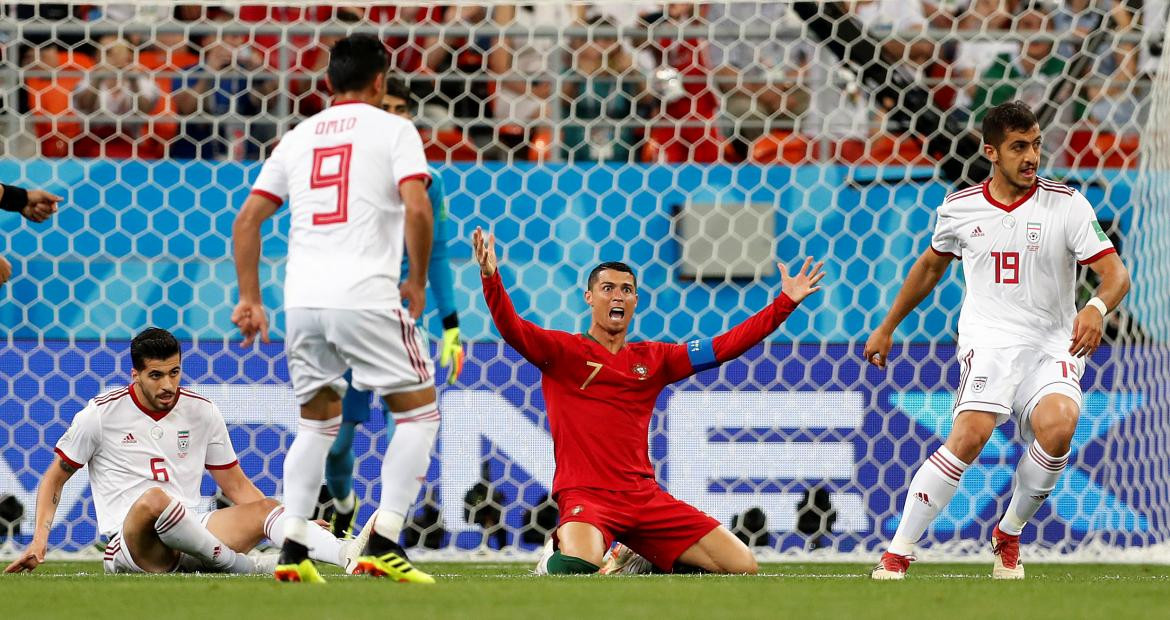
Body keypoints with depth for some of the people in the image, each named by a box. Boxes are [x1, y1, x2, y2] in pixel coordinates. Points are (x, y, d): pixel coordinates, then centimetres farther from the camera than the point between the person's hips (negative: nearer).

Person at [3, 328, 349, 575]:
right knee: (153, 499, -38)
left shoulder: (203, 413, 11)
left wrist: (296, 525, 5)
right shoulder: (100, 415, 1)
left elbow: (236, 486, 18)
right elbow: (54, 480, 10)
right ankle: (247, 568, -27)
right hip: (128, 542, -4)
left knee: (265, 508, -20)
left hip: (192, 537, 4)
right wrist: (39, 540, -4)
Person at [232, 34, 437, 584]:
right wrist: (418, 281, 2)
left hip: (302, 298, 5)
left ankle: (292, 551, 8)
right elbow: (417, 210, -11)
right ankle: (382, 544, -4)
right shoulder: (392, 130, 4)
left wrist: (250, 300, 19)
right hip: (367, 295, -5)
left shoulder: (298, 137, 18)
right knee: (419, 411, 8)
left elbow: (246, 221, 15)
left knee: (318, 421, 20)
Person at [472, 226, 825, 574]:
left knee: (742, 567, -3)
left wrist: (785, 303, 12)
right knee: (578, 569, -37)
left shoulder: (653, 359, 16)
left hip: (646, 496, 5)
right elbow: (512, 330, -13)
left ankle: (646, 562, 18)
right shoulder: (563, 351, 3)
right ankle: (556, 559, 3)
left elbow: (723, 347, 16)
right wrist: (491, 278, -30)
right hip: (586, 495, -5)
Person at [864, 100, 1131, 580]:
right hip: (988, 339, 0)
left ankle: (1009, 535, -3)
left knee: (1058, 426, -31)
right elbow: (931, 266, 25)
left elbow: (1116, 273, -7)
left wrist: (1097, 307, -30)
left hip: (1053, 346, 0)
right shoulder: (960, 208, 5)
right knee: (970, 435, -28)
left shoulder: (1067, 204, -2)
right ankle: (895, 557, -21)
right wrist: (887, 328, 31)